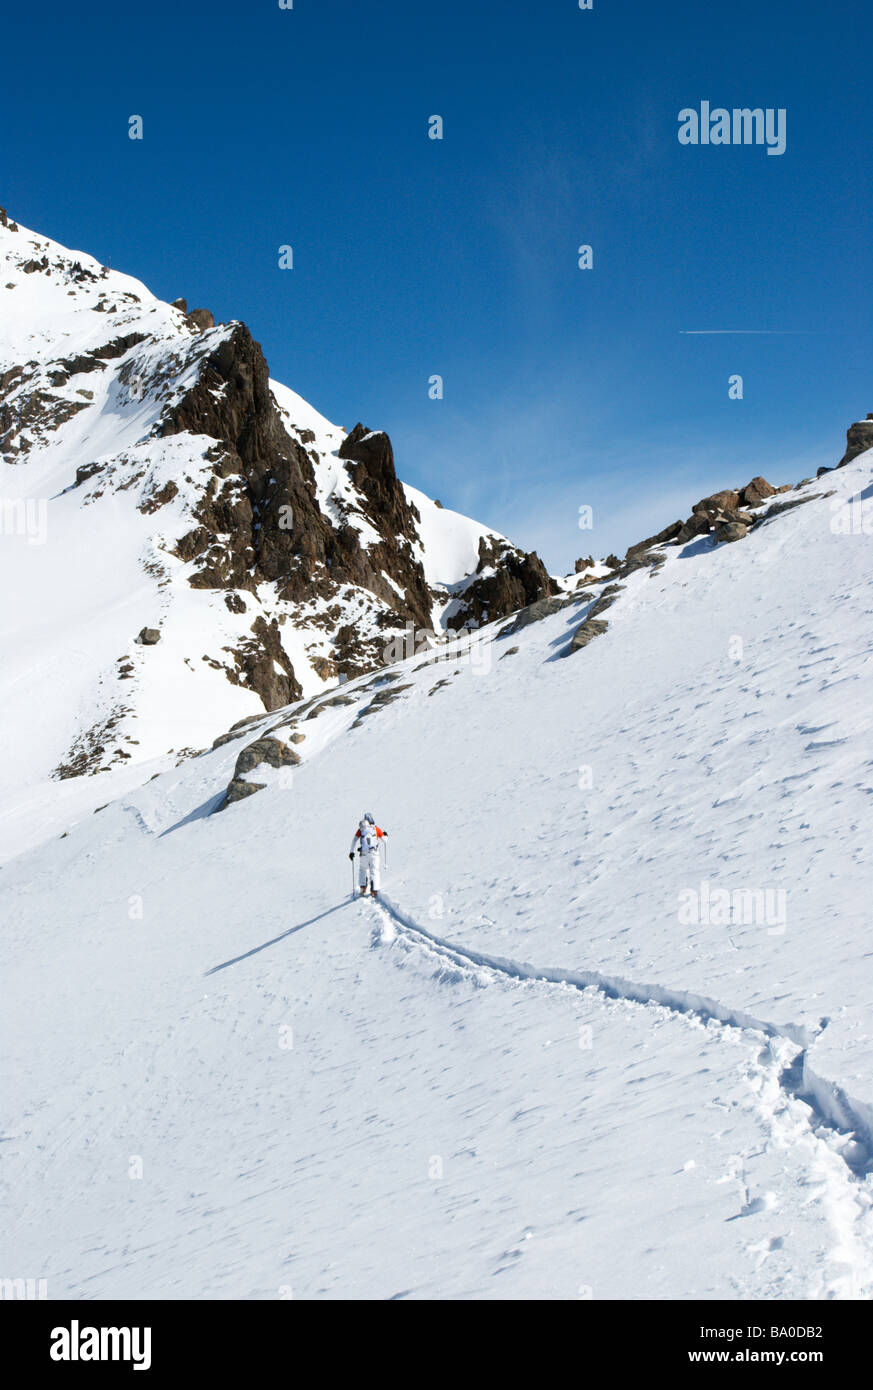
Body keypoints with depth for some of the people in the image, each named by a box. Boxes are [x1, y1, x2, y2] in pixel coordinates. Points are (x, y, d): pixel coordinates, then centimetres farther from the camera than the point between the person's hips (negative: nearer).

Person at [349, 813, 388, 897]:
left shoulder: (360, 829, 7)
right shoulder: (376, 829, 6)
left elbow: (354, 840, 2)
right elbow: (384, 839, 14)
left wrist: (351, 851, 6)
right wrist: (385, 835, 37)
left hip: (363, 854, 1)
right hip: (374, 853, -1)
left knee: (363, 870, 21)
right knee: (374, 871, 5)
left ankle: (363, 886, 6)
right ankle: (374, 890, -8)